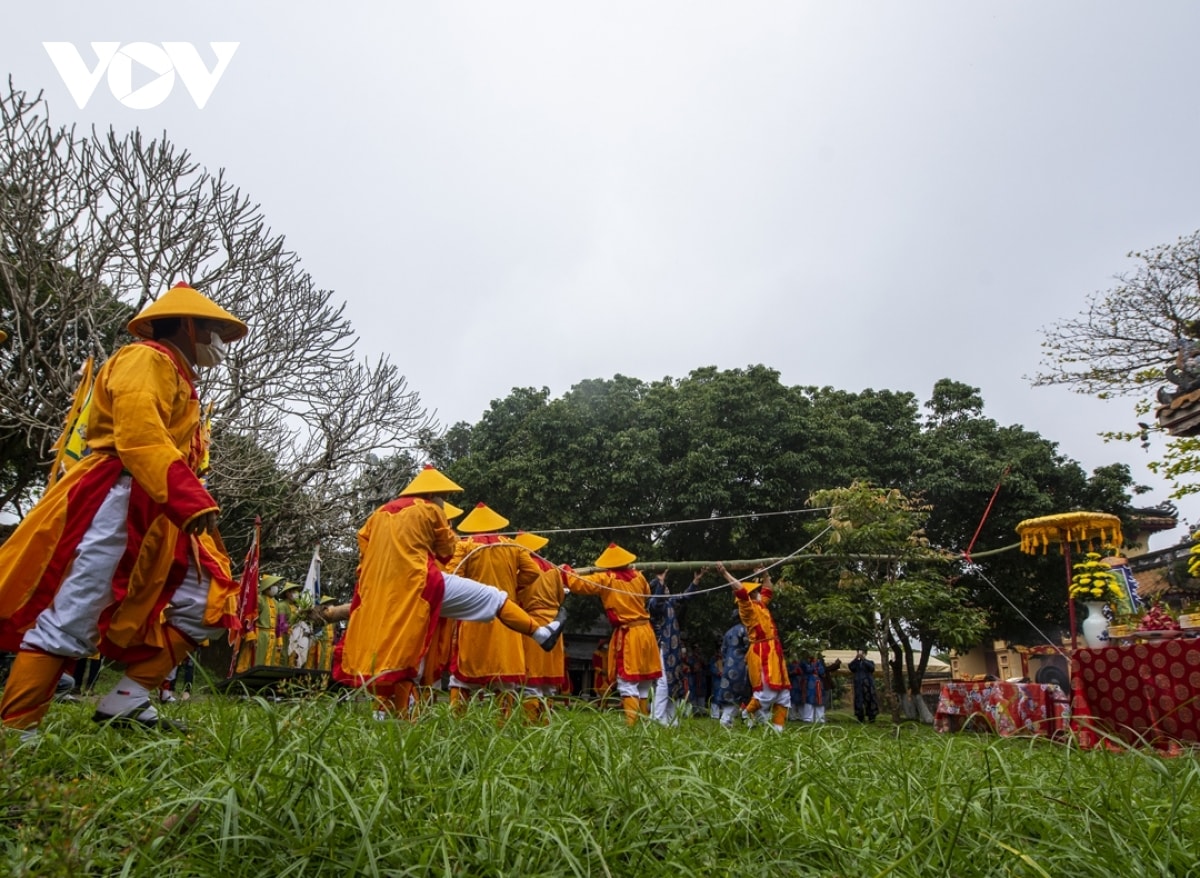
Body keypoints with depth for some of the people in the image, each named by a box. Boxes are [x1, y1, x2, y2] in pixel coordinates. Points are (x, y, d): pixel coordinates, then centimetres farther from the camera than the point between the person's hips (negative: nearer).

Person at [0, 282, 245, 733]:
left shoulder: (177, 379, 27)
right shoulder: (147, 359, -4)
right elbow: (139, 437, -21)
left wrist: (191, 505, 13)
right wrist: (193, 502, -30)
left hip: (156, 515, 10)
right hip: (116, 500, -10)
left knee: (206, 605, 3)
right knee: (70, 618, -8)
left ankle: (126, 698, 4)